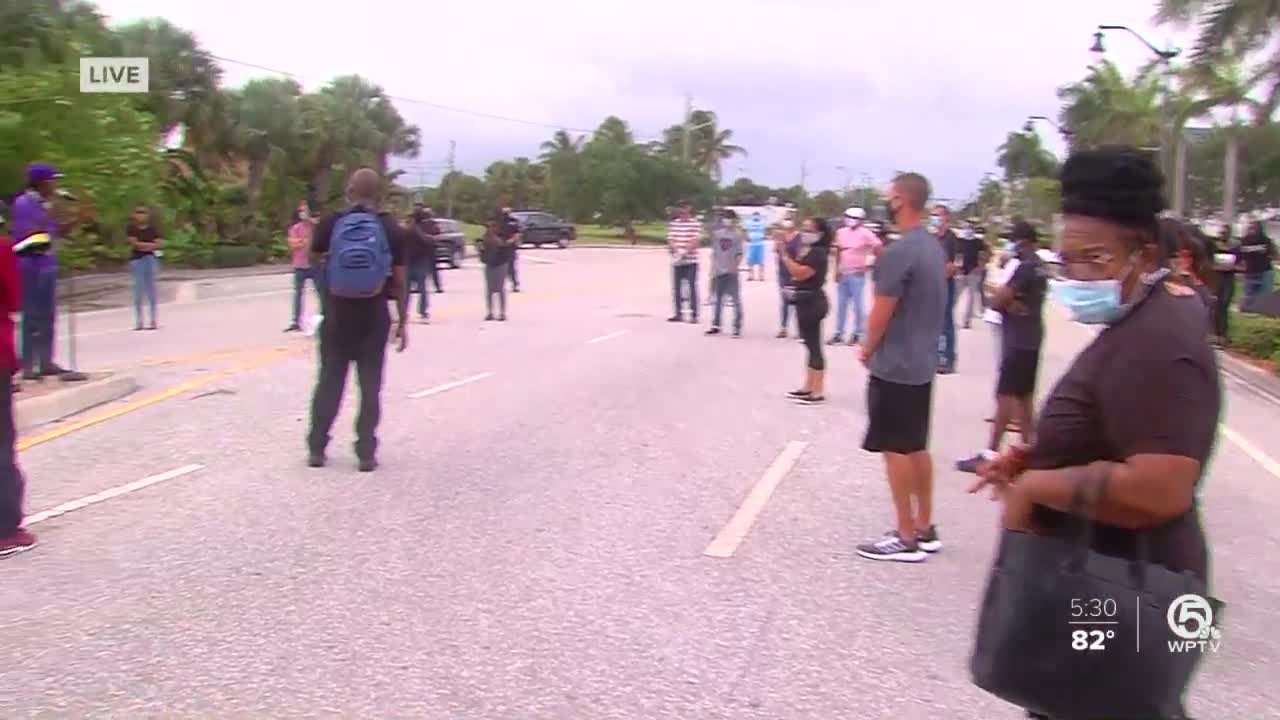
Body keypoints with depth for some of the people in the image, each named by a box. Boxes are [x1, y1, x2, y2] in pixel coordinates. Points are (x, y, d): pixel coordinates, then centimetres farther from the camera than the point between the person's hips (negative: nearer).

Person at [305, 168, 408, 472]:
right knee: (370, 384, 6)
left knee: (330, 381, 11)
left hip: (337, 313, 1)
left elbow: (313, 258, 14)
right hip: (374, 316, -1)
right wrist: (402, 322, 4)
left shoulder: (331, 223, -3)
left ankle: (316, 448, 17)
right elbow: (398, 280, -4)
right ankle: (366, 453, 7)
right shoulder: (391, 228, -5)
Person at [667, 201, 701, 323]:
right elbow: (671, 239, 3)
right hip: (677, 261, 5)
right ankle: (678, 313, 15)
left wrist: (684, 252, -20)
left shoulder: (695, 224, -3)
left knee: (692, 287, -5)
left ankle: (694, 314, -1)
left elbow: (695, 241, -10)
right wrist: (677, 250, -15)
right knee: (676, 287, 7)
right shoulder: (673, 224, 10)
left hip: (690, 261, -4)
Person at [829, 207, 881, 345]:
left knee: (857, 305, -2)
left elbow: (879, 248, -10)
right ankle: (838, 333, 14)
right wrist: (837, 270, 12)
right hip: (843, 274, 6)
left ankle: (857, 333, 7)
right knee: (841, 304, 9)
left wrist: (868, 264, -7)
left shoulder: (865, 233, -9)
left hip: (857, 274, -6)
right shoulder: (841, 232, 8)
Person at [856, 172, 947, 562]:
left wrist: (867, 349, 0)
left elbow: (882, 312, -16)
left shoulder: (898, 251, -20)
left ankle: (906, 538, 6)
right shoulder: (935, 247, 9)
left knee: (896, 449, -1)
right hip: (922, 363, 9)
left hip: (894, 366, -9)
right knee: (917, 447, 15)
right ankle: (925, 529, 23)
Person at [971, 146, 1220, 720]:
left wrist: (1034, 484, -23)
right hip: (1110, 581, 10)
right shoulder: (1137, 326, 9)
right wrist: (1035, 458, 6)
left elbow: (1159, 491, -34)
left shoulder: (1155, 344, -24)